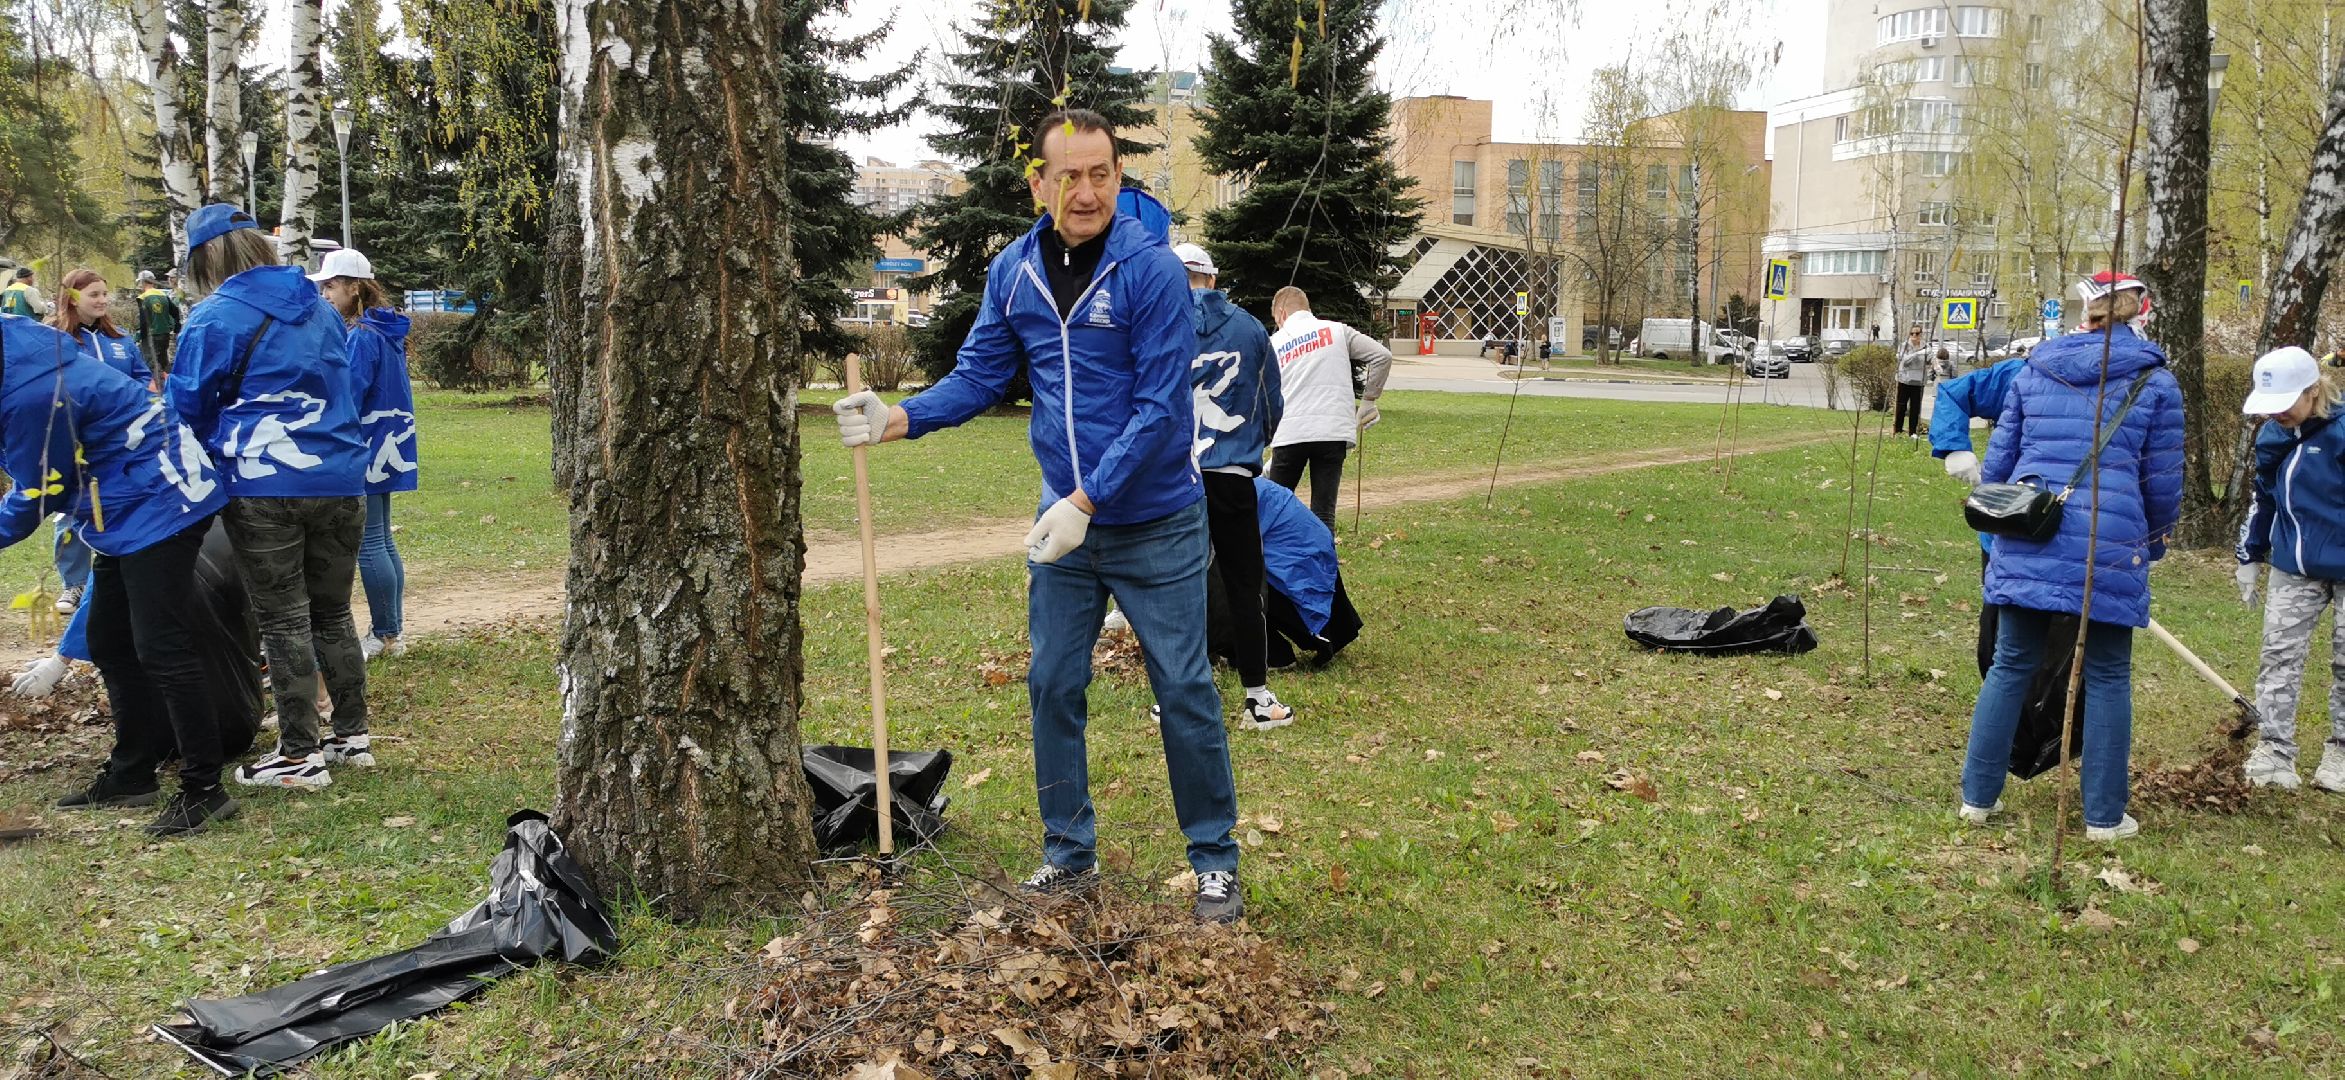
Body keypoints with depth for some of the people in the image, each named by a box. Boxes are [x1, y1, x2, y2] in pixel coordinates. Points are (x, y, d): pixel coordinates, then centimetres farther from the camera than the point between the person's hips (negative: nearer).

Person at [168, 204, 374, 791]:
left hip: (263, 488, -5)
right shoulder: (320, 308, 13)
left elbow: (189, 407, 2)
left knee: (284, 623, 2)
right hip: (340, 481, 5)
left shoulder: (214, 318, -5)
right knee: (333, 614, 15)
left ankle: (300, 757, 7)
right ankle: (353, 737, 21)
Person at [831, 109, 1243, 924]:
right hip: (1064, 523, 5)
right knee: (1053, 687, 11)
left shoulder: (1152, 271, -15)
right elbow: (979, 378, 6)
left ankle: (1215, 861, 19)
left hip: (1157, 527, -5)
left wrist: (1086, 502, -24)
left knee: (1184, 692, 3)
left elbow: (1161, 410, -19)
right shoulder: (1013, 272, 1)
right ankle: (1069, 851, 27)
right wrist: (896, 419, -11)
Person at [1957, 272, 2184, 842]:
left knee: (2010, 666, 11)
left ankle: (1979, 796, 16)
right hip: (2109, 549, -2)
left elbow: (1998, 459, 11)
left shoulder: (2034, 371, 9)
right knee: (2107, 678, 9)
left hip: (2028, 543, 3)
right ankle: (2104, 816, 15)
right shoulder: (2156, 382, 1)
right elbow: (2163, 481, 4)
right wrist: (2155, 543, 21)